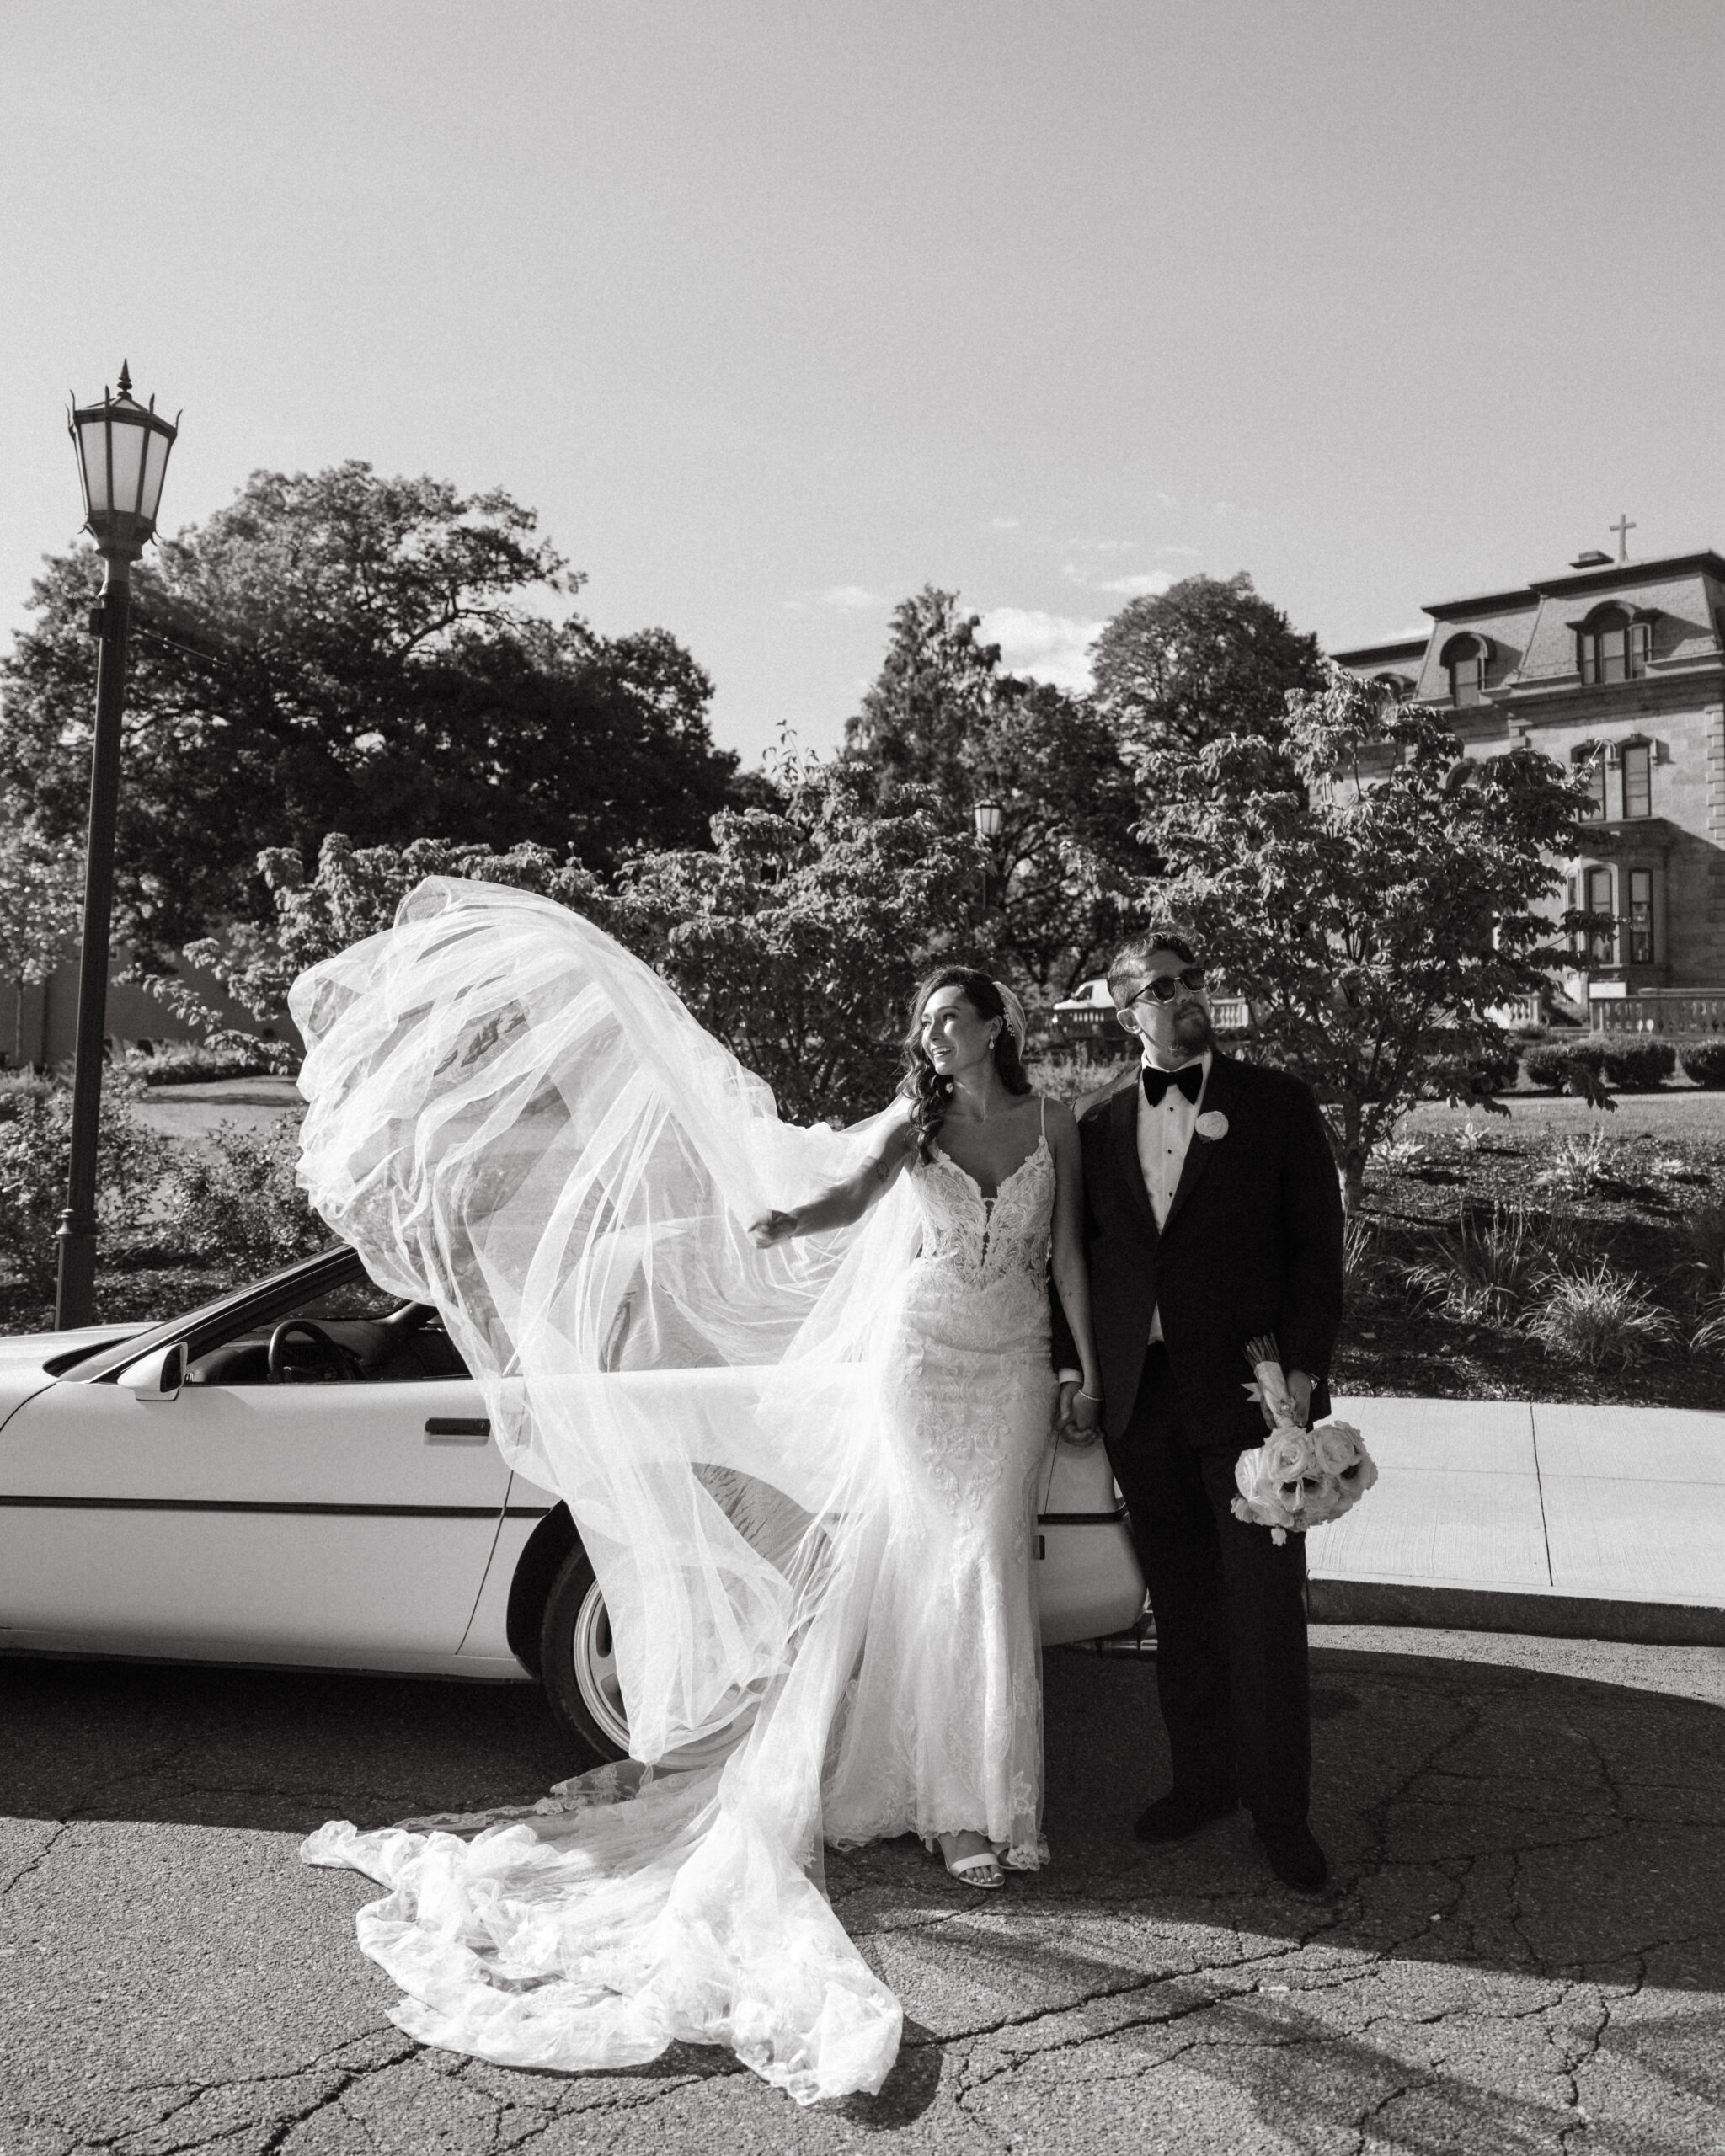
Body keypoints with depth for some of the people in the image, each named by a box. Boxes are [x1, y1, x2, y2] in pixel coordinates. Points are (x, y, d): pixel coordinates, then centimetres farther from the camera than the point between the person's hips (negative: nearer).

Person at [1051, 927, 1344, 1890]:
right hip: (1140, 1397, 3)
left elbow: (1319, 1245, -2)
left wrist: (1303, 1370, -9)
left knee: (1266, 1611, 1)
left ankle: (1281, 1808, 16)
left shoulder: (1278, 1103, 0)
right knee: (1181, 1604, 14)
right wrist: (1074, 1365, 5)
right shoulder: (1095, 1122, 8)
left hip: (1249, 1388, -3)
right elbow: (1077, 1252, 13)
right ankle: (1205, 1775, 30)